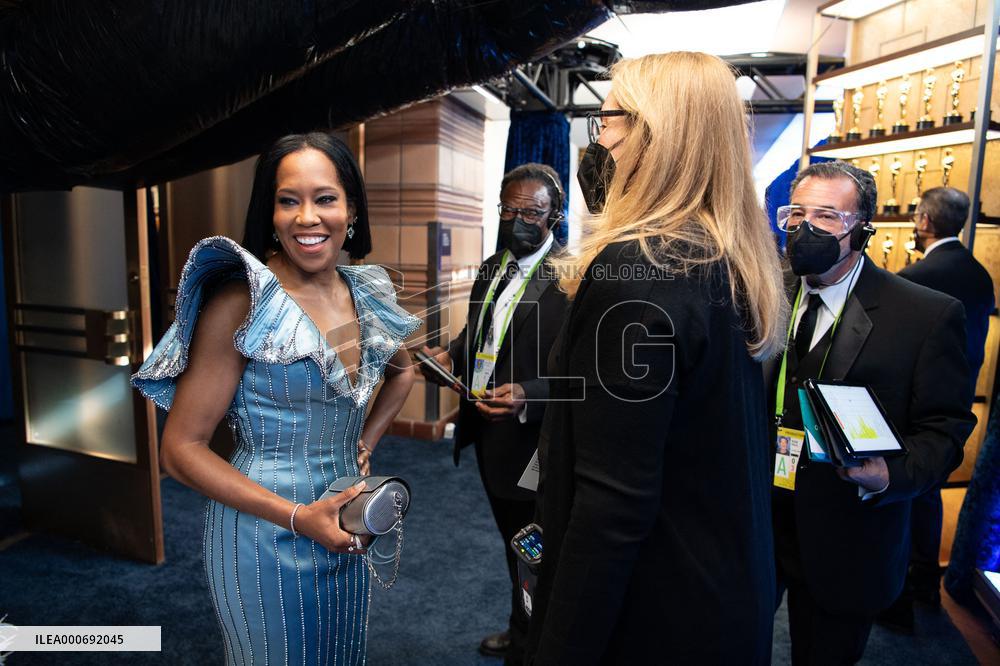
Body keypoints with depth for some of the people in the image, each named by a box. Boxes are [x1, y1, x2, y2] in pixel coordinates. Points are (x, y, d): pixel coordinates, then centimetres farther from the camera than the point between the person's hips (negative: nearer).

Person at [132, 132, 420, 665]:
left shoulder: (364, 294, -1)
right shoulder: (240, 301, -17)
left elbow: (403, 371, 19)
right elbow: (181, 450, -15)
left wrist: (365, 444, 6)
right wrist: (298, 517, -20)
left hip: (344, 530, 6)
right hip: (264, 535, -5)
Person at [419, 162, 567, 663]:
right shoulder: (491, 269, 8)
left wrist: (528, 396, -35)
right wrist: (450, 356, -1)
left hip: (530, 440, -8)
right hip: (488, 433, 8)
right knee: (512, 541, 26)